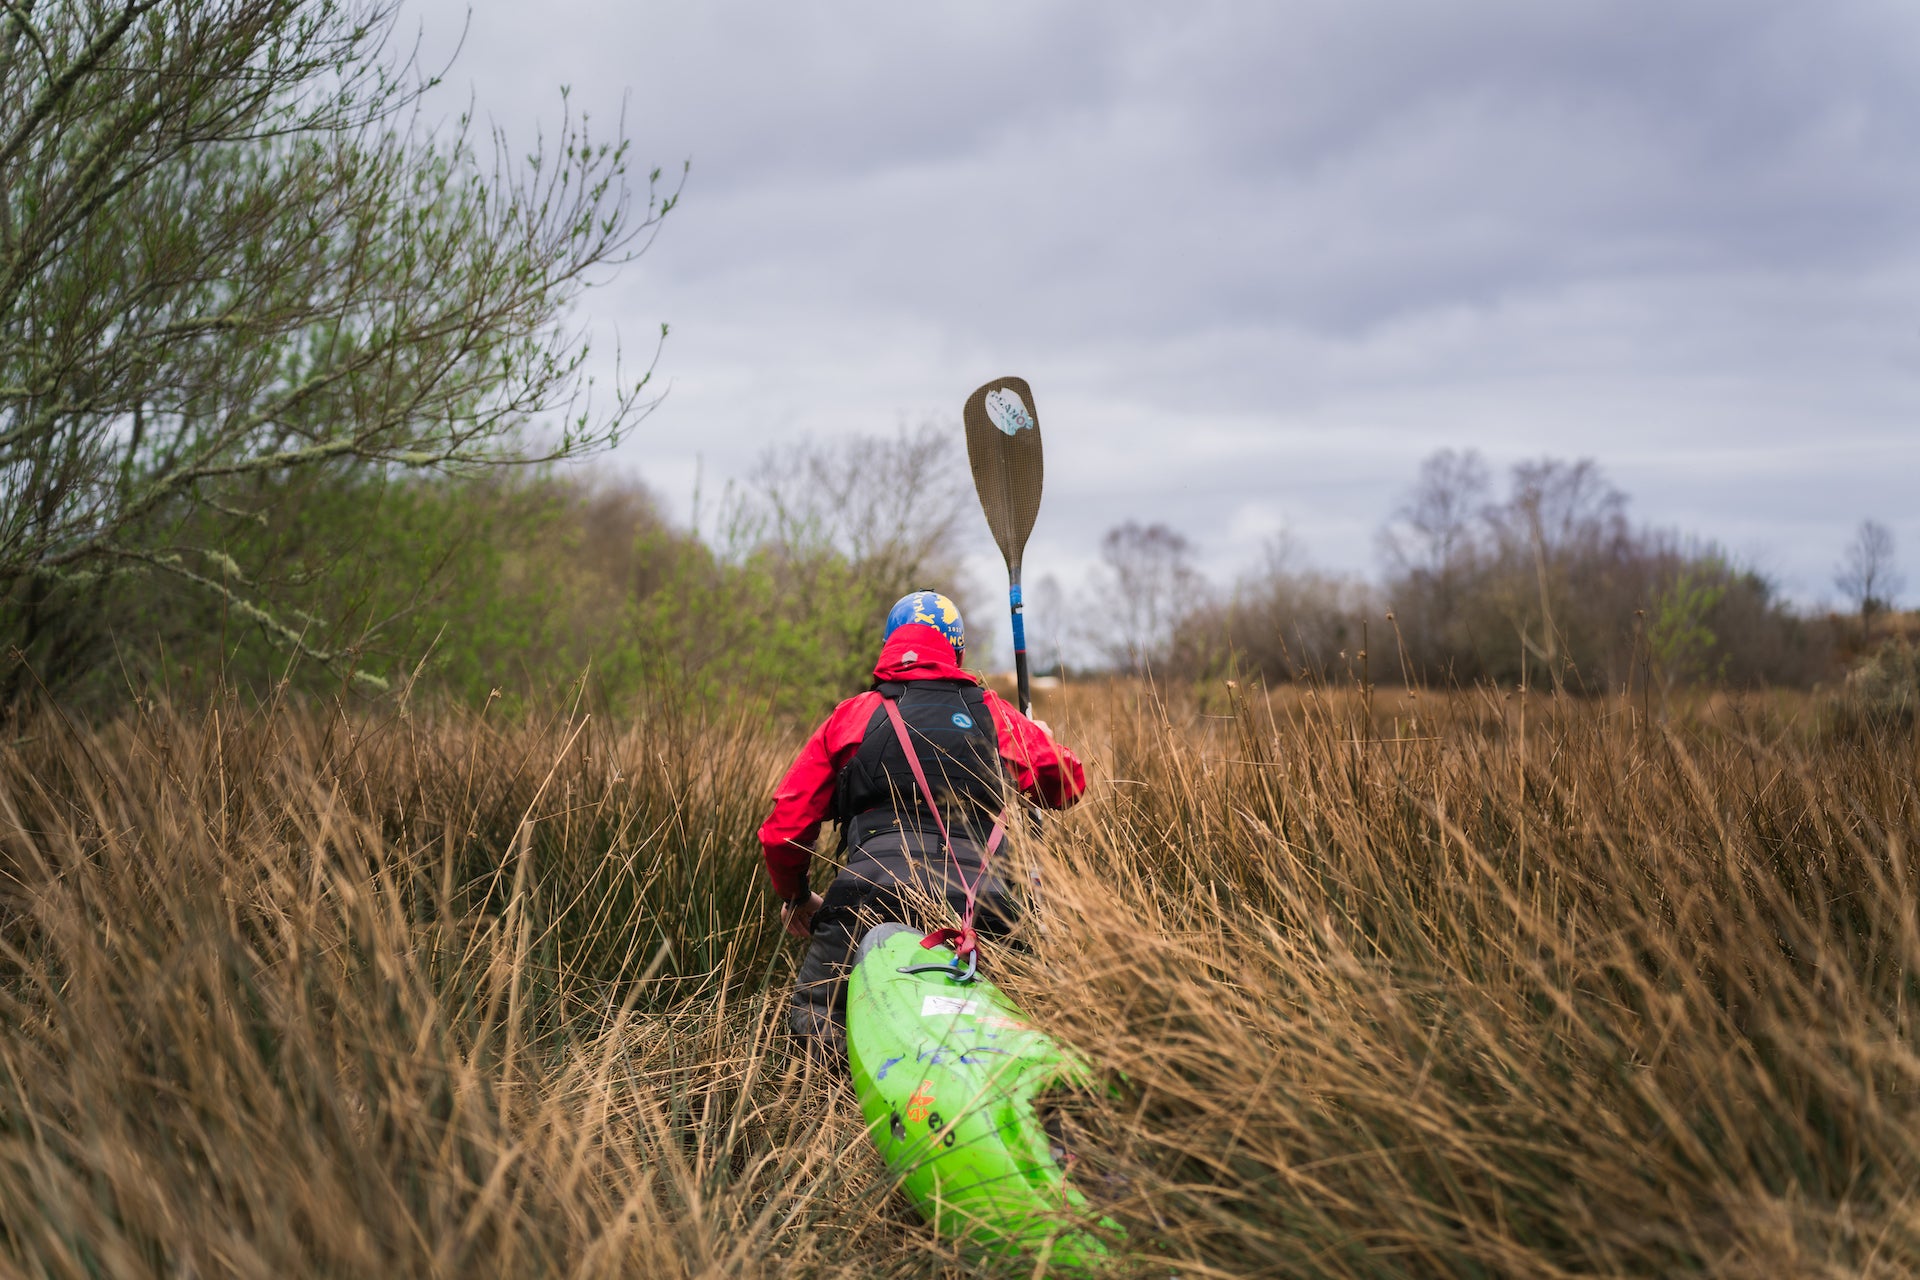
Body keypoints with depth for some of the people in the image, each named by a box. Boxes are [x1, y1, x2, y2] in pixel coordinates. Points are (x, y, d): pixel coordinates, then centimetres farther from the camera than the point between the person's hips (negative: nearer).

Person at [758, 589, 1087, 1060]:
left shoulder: (849, 717, 16)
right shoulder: (993, 714, 18)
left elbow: (782, 831, 17)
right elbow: (1071, 782, 31)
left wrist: (795, 897, 36)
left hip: (871, 899, -1)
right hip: (976, 905, 1)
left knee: (812, 1019, 19)